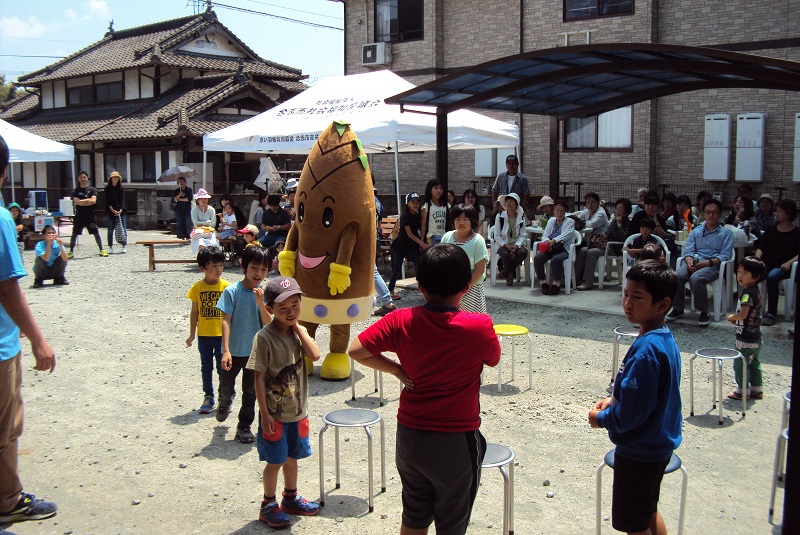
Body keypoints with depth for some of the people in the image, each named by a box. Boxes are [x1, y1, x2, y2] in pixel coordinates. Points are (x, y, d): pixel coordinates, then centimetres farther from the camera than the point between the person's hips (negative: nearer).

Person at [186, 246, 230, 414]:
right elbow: (194, 312, 3)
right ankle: (208, 398, 25)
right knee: (206, 368, 13)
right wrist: (192, 334, 6)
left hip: (221, 335, -2)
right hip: (204, 335, 2)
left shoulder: (226, 286, -7)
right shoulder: (197, 287, -3)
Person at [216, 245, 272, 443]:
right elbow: (226, 321, -14)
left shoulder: (265, 293, -5)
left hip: (256, 351, 2)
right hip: (234, 351, -2)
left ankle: (244, 426, 27)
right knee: (226, 387, 12)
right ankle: (225, 403, 47)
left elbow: (269, 324, -9)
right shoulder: (232, 291, -13)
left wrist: (260, 303, -24)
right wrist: (225, 351, -19)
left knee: (251, 391, 11)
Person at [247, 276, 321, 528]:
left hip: (298, 411, 6)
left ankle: (291, 498, 38)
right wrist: (264, 413, -16)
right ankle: (268, 506, 24)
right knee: (275, 461, 6)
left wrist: (298, 328, -14)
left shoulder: (298, 331, 1)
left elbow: (315, 355, -16)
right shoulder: (264, 337, -17)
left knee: (292, 457, 20)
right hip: (275, 414, -5)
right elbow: (259, 378, -16)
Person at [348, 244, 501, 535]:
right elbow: (493, 359, 1)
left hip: (409, 435, 3)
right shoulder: (479, 327, -19)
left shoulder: (401, 321, -11)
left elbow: (356, 350, -7)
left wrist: (396, 369, 0)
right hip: (456, 442, -3)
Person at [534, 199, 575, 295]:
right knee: (537, 258, -26)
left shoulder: (569, 221, 10)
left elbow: (567, 234, -10)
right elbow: (545, 235, 14)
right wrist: (547, 241, -12)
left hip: (562, 249, -4)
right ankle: (543, 283, -18)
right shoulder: (551, 221, 24)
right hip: (549, 249, 4)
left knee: (556, 259, -37)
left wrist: (554, 240, -27)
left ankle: (556, 284, -23)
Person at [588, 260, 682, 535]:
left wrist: (601, 418, -11)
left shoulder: (646, 350, -30)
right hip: (659, 445, 9)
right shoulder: (665, 339, -1)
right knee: (649, 512, 26)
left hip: (639, 451, -9)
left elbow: (632, 412, -28)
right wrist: (614, 399, 3)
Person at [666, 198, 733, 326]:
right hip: (694, 263, 3)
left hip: (713, 266, -3)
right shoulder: (696, 231, 22)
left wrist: (708, 262, -18)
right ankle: (677, 309, -13)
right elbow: (688, 250, 10)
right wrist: (689, 261, -14)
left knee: (696, 278, -37)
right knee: (677, 275, -30)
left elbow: (725, 255, -1)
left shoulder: (726, 233, 12)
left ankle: (704, 312, -20)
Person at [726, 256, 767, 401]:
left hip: (746, 337, -10)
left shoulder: (748, 293, -22)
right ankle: (757, 390, 28)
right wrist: (736, 318, 7)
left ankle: (742, 391, 10)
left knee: (740, 364, 2)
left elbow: (743, 314, -28)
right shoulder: (756, 290, 8)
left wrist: (732, 317, -9)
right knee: (754, 363, 19)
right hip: (755, 337, 10)